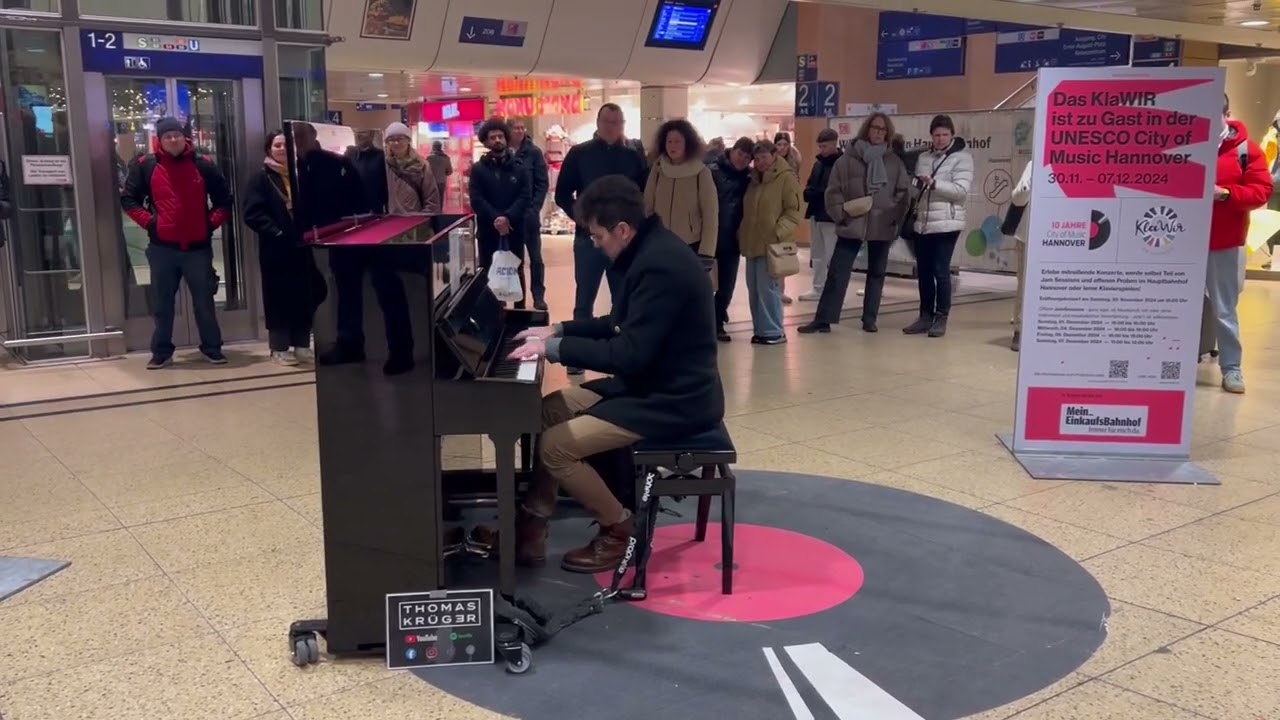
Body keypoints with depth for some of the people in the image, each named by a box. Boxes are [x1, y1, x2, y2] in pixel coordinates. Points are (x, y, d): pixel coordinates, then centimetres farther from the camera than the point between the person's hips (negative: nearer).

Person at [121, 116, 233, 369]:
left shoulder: (203, 164, 3)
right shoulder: (145, 165, 1)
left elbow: (224, 200, 9)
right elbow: (128, 199, 6)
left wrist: (211, 223, -1)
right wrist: (149, 222, -3)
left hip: (198, 246, 0)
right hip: (162, 247, 0)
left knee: (204, 301, 8)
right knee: (163, 303, 9)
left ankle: (212, 348, 19)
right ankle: (161, 352, 18)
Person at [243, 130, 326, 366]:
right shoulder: (262, 178, 0)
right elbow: (253, 214, -9)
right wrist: (277, 233, -19)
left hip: (303, 245, 4)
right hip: (276, 248, -4)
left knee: (306, 295, 6)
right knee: (279, 297, 1)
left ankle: (302, 345, 16)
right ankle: (279, 347, 10)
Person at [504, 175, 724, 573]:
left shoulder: (661, 266, -26)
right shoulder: (650, 250, 7)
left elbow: (628, 355, -28)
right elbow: (623, 326, 19)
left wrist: (555, 348, -19)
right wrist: (560, 330, 12)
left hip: (673, 399, -11)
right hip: (651, 382, 11)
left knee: (555, 446, -15)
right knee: (549, 410, 10)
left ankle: (620, 530, 4)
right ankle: (532, 526, 13)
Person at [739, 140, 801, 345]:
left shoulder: (787, 178, -7)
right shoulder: (755, 179, 16)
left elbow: (794, 211, -11)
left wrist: (779, 232, -22)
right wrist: (742, 233, 14)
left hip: (772, 244, -8)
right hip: (753, 243, 8)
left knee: (768, 288, -9)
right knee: (754, 289, 8)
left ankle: (774, 332, -1)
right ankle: (761, 329, 16)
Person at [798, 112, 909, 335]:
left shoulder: (894, 161, 6)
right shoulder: (848, 159, -1)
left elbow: (903, 191, 5)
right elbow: (833, 191, -1)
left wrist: (896, 218, -5)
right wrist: (841, 214, -11)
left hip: (883, 227, 2)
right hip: (851, 225, -2)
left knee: (877, 273, 10)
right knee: (837, 272, -2)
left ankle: (869, 319, 20)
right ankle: (823, 319, 0)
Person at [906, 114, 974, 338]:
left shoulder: (962, 158, -4)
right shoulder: (923, 157, 13)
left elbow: (961, 190, -13)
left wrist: (934, 183, -21)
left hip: (946, 223, -6)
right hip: (922, 223, 6)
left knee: (941, 271, -5)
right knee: (923, 272, 9)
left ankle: (941, 318, 4)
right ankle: (926, 316, 18)